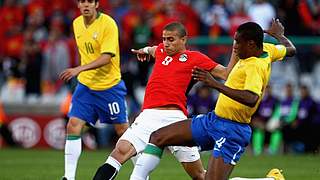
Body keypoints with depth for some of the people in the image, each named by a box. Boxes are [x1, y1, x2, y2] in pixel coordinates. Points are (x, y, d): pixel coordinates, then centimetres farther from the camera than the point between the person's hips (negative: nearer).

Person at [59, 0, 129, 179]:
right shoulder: (77, 23, 5)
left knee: (123, 130, 2)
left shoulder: (108, 24, -16)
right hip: (85, 85, 5)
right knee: (73, 127, -8)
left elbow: (106, 57, -24)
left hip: (110, 86, -5)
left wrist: (80, 69, -34)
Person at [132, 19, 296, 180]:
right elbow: (290, 49, 25)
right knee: (157, 137, 4)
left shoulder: (255, 66, -22)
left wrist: (216, 84, -44)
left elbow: (251, 99, -39)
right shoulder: (266, 50, 4)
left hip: (231, 131, -10)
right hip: (213, 119, 10)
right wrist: (279, 34, 46)